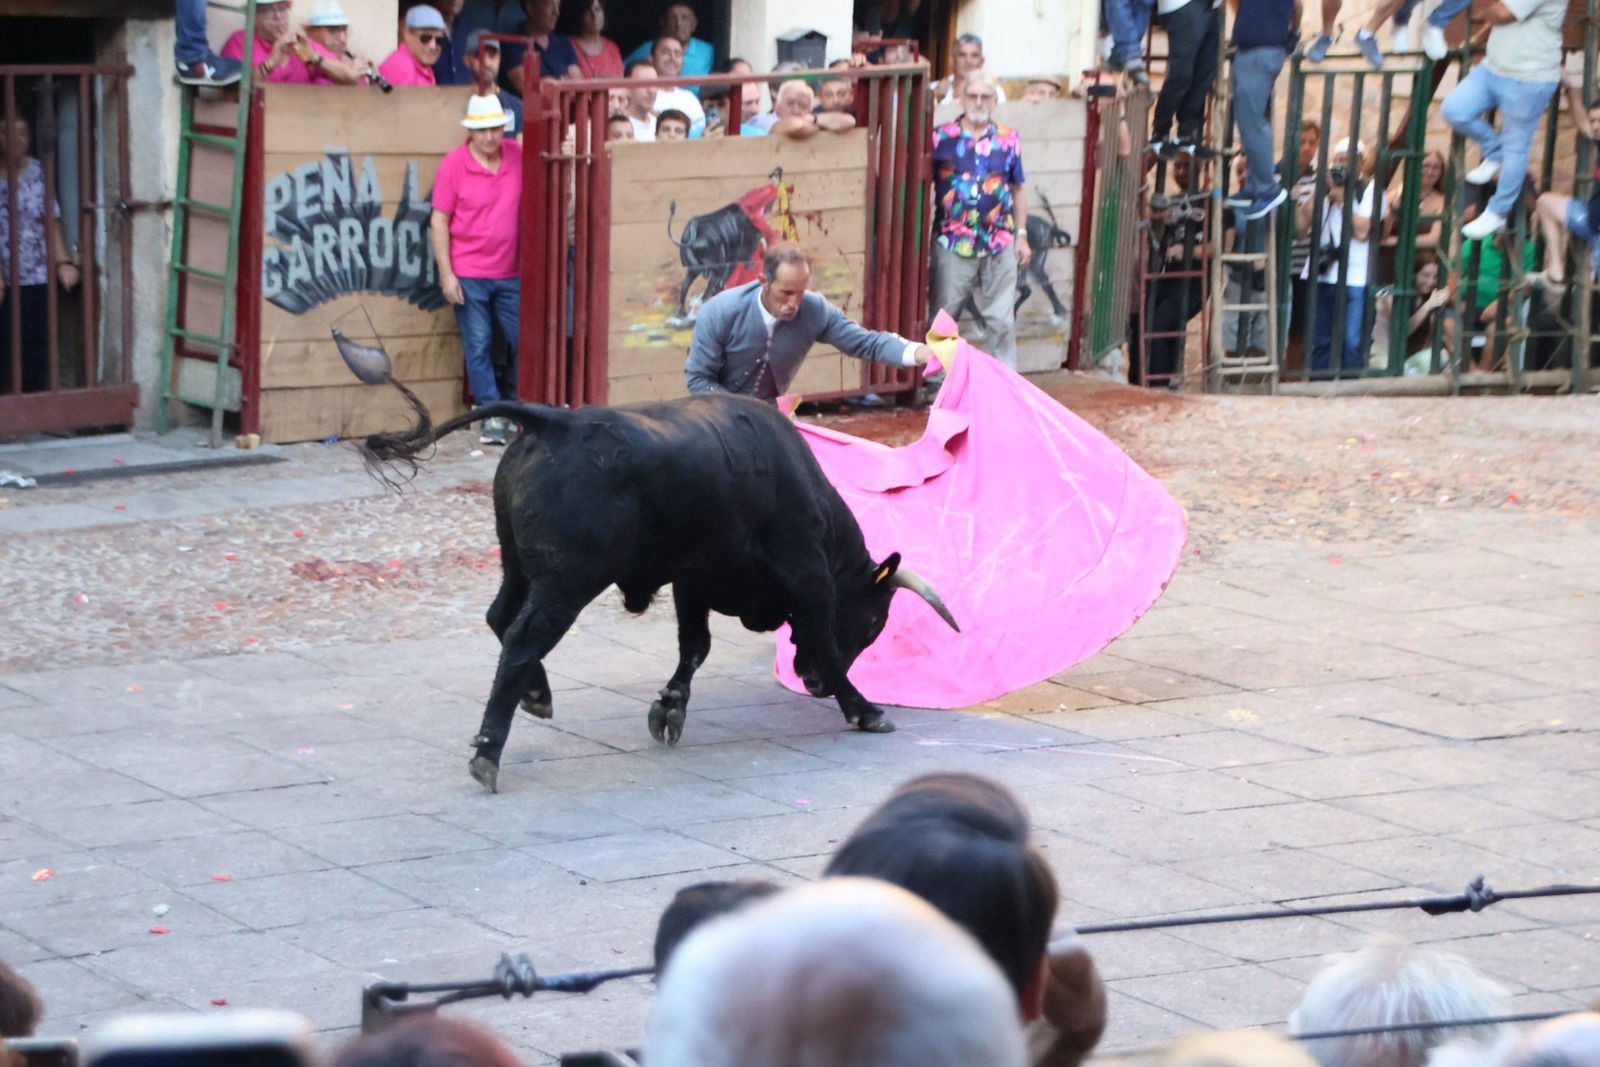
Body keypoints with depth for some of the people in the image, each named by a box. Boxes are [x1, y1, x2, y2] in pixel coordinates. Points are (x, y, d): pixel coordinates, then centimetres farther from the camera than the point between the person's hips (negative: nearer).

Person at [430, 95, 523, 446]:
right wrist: (446, 273, -9)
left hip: (511, 273, 3)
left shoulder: (518, 156, 3)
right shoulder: (454, 164, -6)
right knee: (478, 347, 1)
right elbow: (439, 222, -4)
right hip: (469, 274, -3)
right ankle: (492, 416, 7)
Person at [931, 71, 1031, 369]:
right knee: (944, 315, 6)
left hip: (999, 244, 2)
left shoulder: (1008, 139, 6)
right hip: (953, 243, -2)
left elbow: (1018, 189, 12)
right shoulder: (941, 138, -1)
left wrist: (1021, 235, 10)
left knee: (1001, 320, 6)